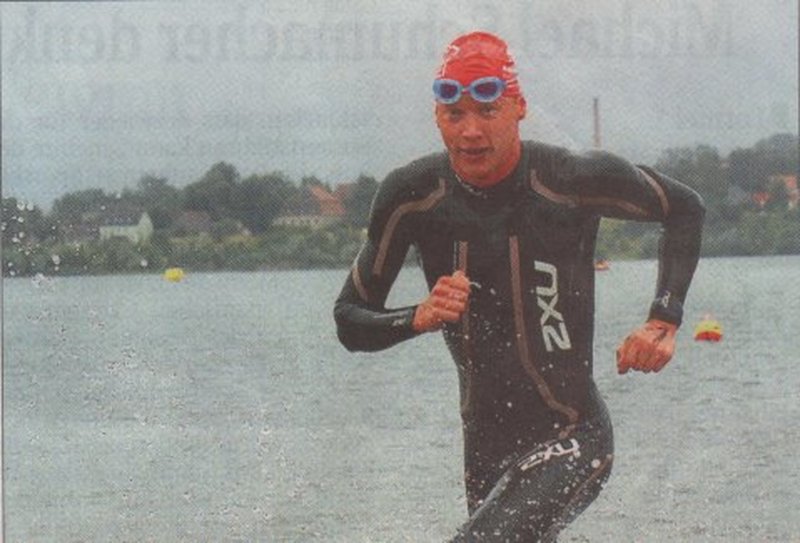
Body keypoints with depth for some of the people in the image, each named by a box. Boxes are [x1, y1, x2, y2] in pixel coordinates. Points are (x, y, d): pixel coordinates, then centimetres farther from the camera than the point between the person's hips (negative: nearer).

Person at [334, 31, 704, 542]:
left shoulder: (576, 181, -14)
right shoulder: (412, 196, -6)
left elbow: (684, 208, 4)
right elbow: (350, 322, 2)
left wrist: (664, 323, -7)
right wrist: (420, 318, -19)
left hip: (572, 437, -6)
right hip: (485, 443, 6)